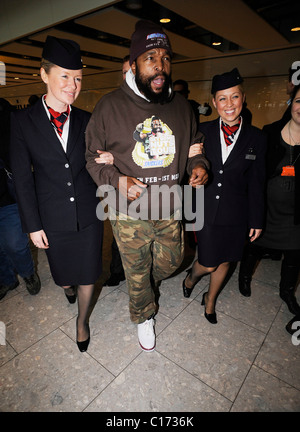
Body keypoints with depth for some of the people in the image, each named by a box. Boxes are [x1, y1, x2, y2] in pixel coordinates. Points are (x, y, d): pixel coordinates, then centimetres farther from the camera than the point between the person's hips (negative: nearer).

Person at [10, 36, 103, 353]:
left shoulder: (86, 121, 1)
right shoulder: (22, 121, -5)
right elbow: (22, 178, -5)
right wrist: (33, 225, -5)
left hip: (88, 215, 1)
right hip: (53, 218, 0)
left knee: (87, 274, 13)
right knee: (62, 274, 19)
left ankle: (82, 320, 43)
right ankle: (68, 288, 59)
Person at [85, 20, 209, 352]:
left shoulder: (181, 106, 2)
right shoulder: (109, 106, -8)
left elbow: (194, 145, 15)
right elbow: (92, 157, -2)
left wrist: (198, 165, -8)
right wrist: (116, 180, -22)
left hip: (170, 209, 4)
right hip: (129, 213, -3)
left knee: (170, 262, 23)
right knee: (137, 273, 15)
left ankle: (146, 282, 59)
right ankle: (143, 316, 47)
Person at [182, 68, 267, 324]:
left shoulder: (256, 138, -2)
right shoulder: (202, 132, -3)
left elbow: (256, 184, 2)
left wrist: (256, 220, 4)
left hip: (236, 214, 2)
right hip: (206, 210, -1)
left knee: (225, 261, 16)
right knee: (208, 264, 4)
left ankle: (210, 300, 43)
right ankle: (192, 275, 42)